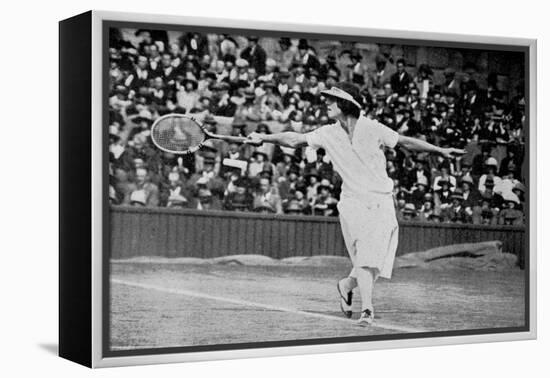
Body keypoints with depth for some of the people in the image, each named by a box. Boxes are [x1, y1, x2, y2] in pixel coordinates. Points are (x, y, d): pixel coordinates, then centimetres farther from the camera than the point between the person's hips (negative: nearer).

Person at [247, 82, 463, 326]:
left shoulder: (372, 129, -6)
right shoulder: (328, 134, 2)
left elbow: (406, 142, 0)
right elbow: (295, 140, 4)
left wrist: (440, 151, -1)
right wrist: (264, 138, -3)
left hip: (381, 202, -1)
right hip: (353, 203, 1)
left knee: (372, 257, -4)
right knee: (364, 257, -10)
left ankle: (348, 285, 23)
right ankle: (367, 309, -5)